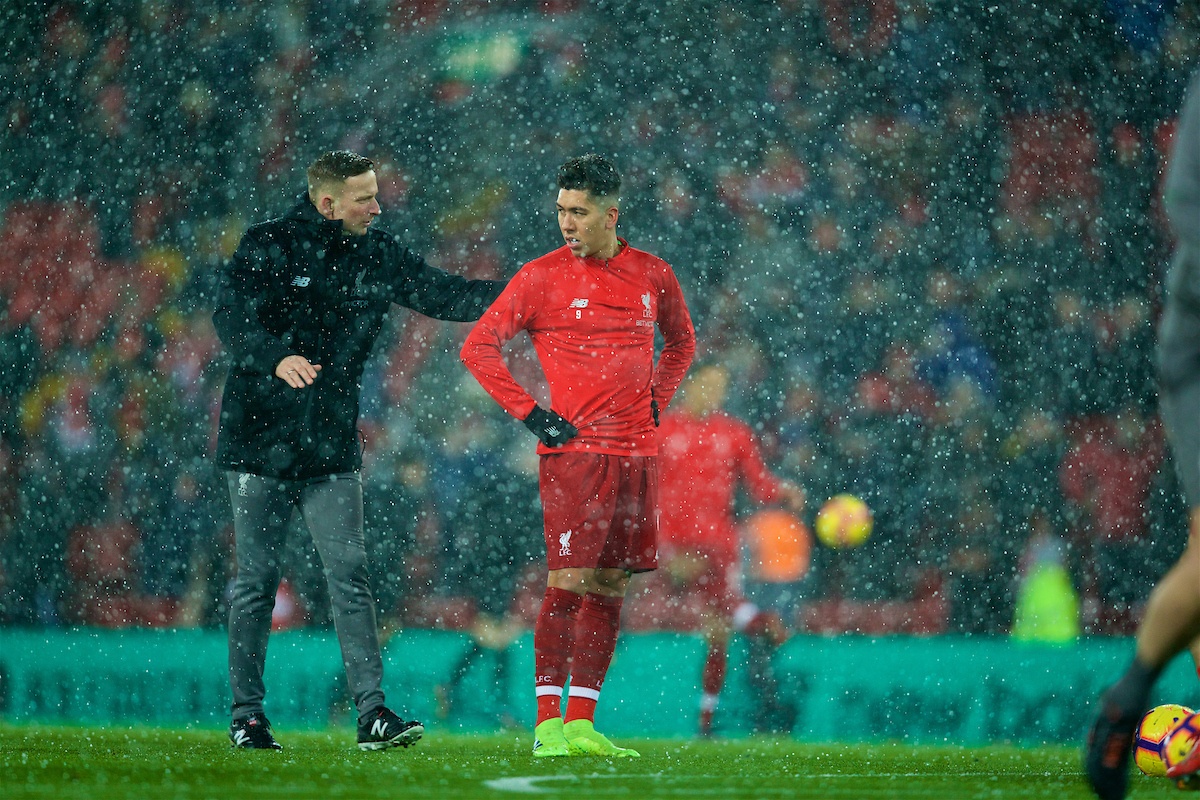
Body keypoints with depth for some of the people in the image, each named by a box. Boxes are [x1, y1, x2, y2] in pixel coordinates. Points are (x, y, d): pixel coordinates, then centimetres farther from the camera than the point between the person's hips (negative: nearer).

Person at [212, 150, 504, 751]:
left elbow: (444, 295, 9)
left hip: (333, 450, 3)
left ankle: (372, 712, -8)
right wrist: (277, 358, -38)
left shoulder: (378, 256, 6)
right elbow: (231, 319, -19)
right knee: (257, 578, 1)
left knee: (349, 573, -5)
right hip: (260, 442, -3)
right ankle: (247, 714, 10)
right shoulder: (267, 247, -7)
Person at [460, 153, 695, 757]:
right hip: (573, 449, -4)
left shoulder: (652, 276, 8)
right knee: (568, 581, -11)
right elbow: (478, 346, -1)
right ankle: (549, 723, -10)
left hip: (636, 452, 4)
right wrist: (529, 412, -7)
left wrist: (653, 401, 13)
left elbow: (680, 341, 27)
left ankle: (581, 723, 10)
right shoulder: (542, 276, -3)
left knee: (610, 587, 5)